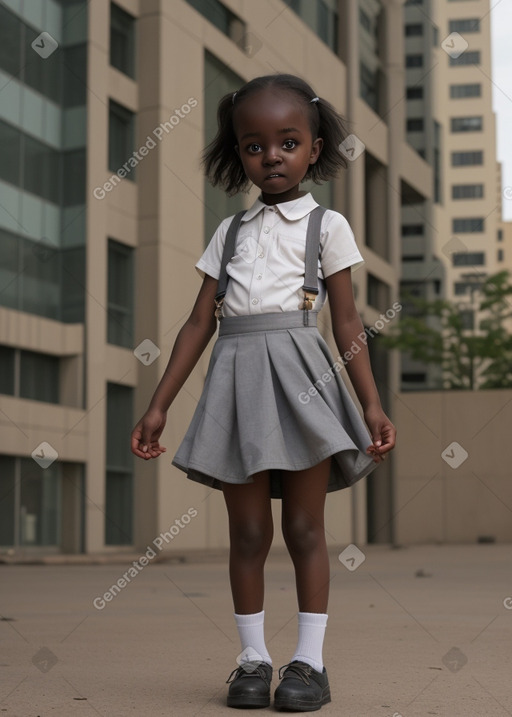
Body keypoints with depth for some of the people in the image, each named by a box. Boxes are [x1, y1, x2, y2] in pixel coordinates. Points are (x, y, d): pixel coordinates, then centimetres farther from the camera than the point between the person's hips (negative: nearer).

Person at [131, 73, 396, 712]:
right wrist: (158, 405, 9)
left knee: (304, 527, 0)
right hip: (236, 378, 3)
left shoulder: (326, 224, 9)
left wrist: (372, 402, -3)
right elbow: (199, 324, 14)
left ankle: (309, 660, 7)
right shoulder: (229, 232, 17)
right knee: (247, 531, 4)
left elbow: (347, 322, 5)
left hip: (298, 373, -3)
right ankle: (253, 658, 14)